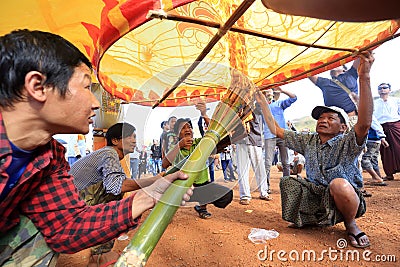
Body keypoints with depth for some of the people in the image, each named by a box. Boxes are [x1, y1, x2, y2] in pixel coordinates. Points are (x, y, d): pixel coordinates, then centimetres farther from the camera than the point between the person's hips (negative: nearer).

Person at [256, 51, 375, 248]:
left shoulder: (346, 143, -12)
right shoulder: (308, 141, 3)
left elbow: (364, 123, -35)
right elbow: (276, 130, 4)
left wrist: (364, 77, -41)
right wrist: (263, 103, 1)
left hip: (346, 201, -5)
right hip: (317, 198, 5)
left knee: (338, 183, -35)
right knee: (287, 182, -14)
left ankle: (351, 225, -6)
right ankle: (311, 219, 7)